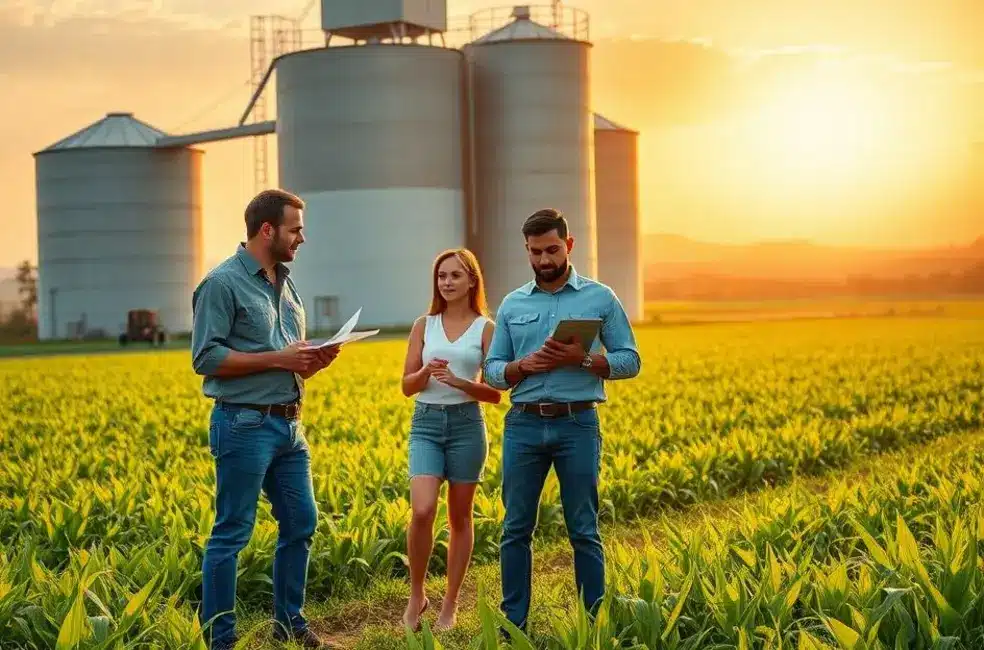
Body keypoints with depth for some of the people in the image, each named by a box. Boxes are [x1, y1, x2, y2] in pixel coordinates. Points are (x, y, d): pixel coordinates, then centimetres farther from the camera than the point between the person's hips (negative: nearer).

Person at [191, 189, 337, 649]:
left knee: (300, 524, 12)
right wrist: (278, 358, -18)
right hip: (244, 424, -8)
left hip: (288, 425, 8)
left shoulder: (286, 286, 16)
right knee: (231, 534, -2)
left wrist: (314, 361, 0)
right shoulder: (222, 283, -9)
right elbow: (206, 358, -16)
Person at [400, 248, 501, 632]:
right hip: (425, 423, 1)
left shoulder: (485, 328, 1)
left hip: (466, 423, -1)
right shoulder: (423, 325, 7)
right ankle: (416, 595, 3)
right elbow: (407, 386, 7)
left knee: (460, 518, 6)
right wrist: (426, 373, -14)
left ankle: (450, 603, 18)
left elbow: (495, 392, 0)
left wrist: (459, 382, -17)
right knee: (422, 510, -16)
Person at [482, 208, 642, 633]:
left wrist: (582, 360, -14)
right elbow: (492, 371, 10)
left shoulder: (600, 298, 4)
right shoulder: (512, 304, 11)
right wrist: (523, 366, -11)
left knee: (583, 530, 3)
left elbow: (630, 361, 2)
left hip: (577, 424, -2)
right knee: (516, 528, 5)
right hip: (523, 425, 2)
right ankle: (512, 624, 13)